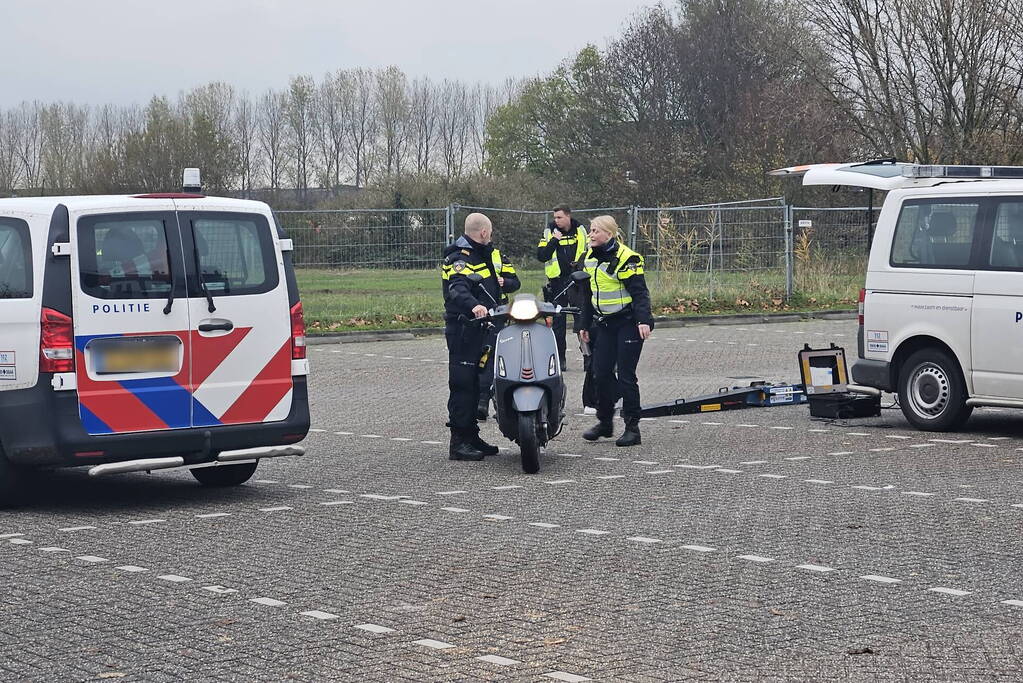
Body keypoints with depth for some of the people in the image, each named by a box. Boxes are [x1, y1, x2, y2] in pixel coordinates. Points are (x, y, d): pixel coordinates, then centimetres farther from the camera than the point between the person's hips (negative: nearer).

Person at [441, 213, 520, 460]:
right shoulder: (459, 258, -11)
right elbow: (457, 289, -30)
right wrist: (474, 305, -50)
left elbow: (513, 279, 18)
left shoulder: (491, 254, 17)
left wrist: (503, 282, -6)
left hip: (487, 327, 9)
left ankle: (472, 437, 22)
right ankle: (458, 442, -9)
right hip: (463, 330, -9)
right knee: (463, 384, -9)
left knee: (477, 383, 14)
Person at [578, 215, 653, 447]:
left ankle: (632, 428, 0)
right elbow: (589, 295, 20)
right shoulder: (590, 258, 11)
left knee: (626, 376, -7)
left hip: (628, 323, -7)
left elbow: (639, 291, -17)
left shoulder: (625, 258, -13)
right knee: (601, 373, 4)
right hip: (605, 324, 7)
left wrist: (643, 320, -27)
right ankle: (605, 422, 18)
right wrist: (585, 324, 21)